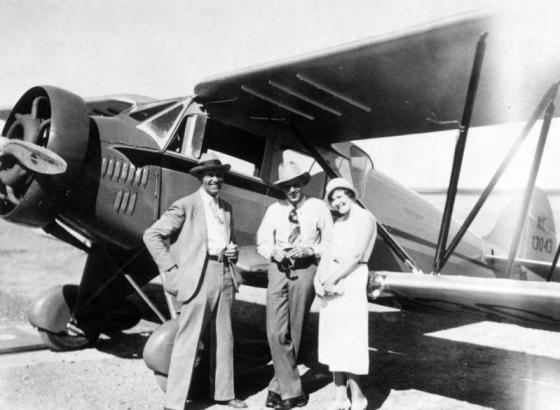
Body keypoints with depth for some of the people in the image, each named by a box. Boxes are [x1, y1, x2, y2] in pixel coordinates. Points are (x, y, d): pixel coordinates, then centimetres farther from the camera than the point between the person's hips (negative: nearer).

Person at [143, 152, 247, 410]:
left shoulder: (226, 208, 15)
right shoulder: (185, 206, -5)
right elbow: (151, 235, -8)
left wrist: (232, 251, 6)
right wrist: (172, 270, -11)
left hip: (224, 276, 6)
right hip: (198, 277, -6)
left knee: (224, 339, 13)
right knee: (187, 341, -3)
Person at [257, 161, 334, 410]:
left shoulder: (318, 208, 0)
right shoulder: (274, 210, 7)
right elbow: (261, 241, 10)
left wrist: (309, 250, -15)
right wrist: (273, 251, -10)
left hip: (305, 269, -2)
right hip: (278, 269, 2)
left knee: (294, 332, 7)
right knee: (276, 333, -7)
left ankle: (278, 387, 23)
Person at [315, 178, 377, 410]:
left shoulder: (364, 218, -4)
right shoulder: (339, 223, 20)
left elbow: (356, 256, -12)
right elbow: (328, 253, 11)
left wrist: (332, 280, -12)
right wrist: (318, 278, -5)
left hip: (351, 280, -8)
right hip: (329, 284, 8)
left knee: (348, 340, -6)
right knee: (332, 340, 8)